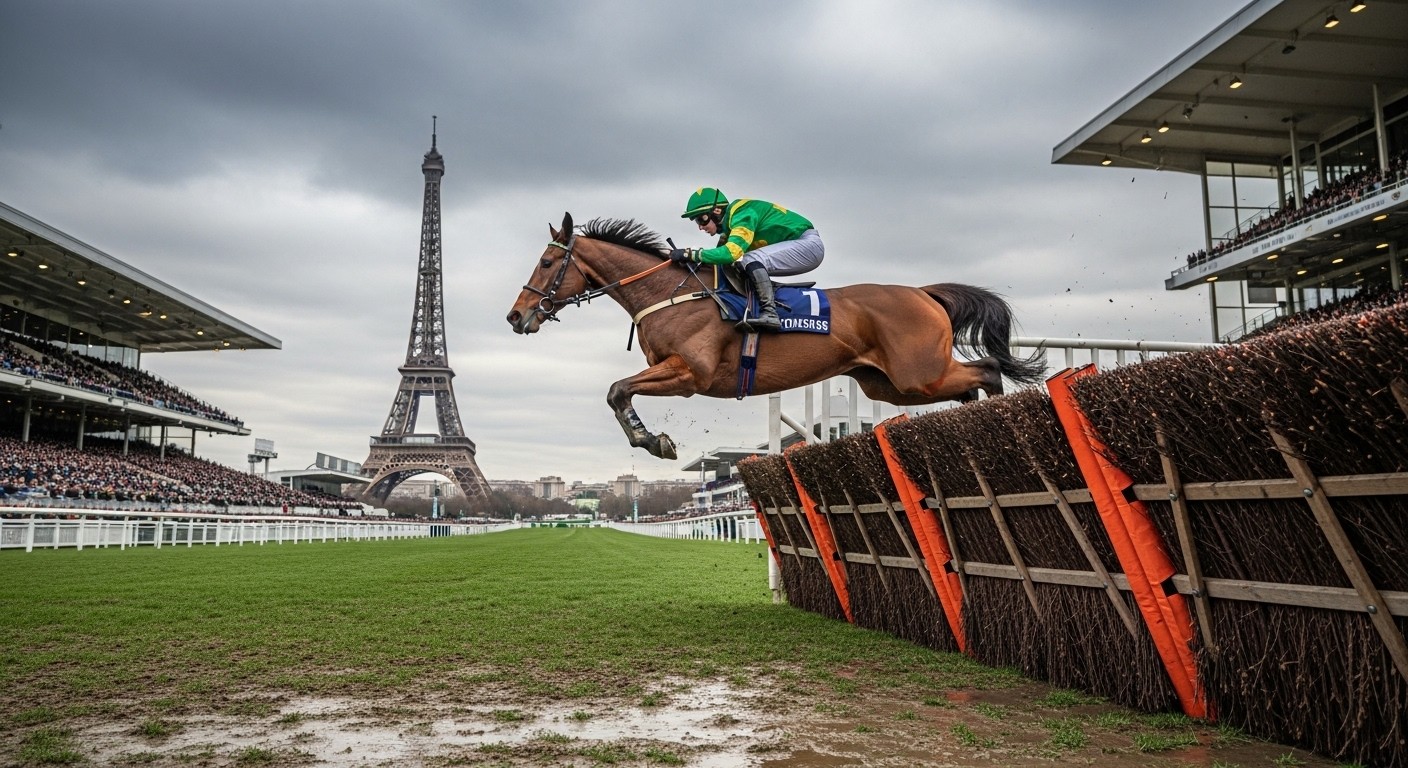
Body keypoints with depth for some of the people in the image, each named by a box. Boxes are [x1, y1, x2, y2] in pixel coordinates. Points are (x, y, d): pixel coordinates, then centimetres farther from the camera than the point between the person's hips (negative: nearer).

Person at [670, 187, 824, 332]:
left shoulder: (743, 214, -21)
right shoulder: (732, 219, 7)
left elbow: (731, 252, -33)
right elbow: (722, 253, 12)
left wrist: (691, 254, -29)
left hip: (808, 244, -10)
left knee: (752, 260, -26)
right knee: (739, 267, 8)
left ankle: (769, 314, -32)